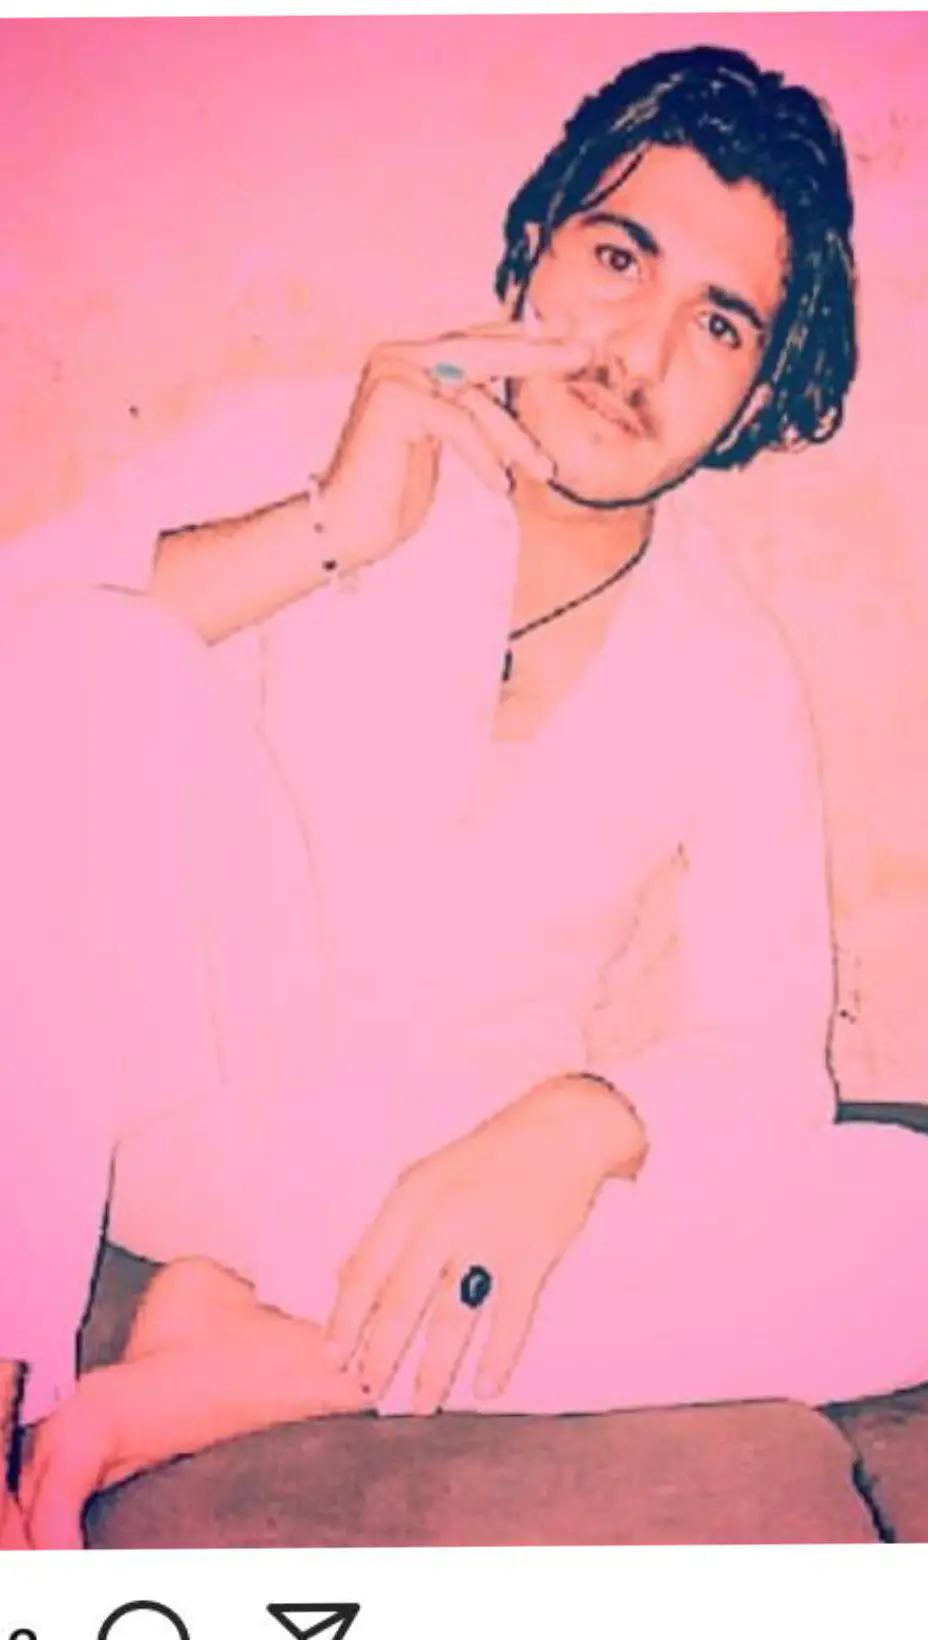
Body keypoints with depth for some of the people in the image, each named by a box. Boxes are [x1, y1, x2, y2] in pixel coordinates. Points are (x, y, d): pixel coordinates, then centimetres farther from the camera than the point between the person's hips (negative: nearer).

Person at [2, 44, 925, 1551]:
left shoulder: (735, 682, 4)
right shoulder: (315, 455, 1)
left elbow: (762, 1060, -2)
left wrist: (573, 1130, -23)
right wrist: (326, 536, -21)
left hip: (428, 1204, 2)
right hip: (152, 1103, -1)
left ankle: (245, 1364, -21)